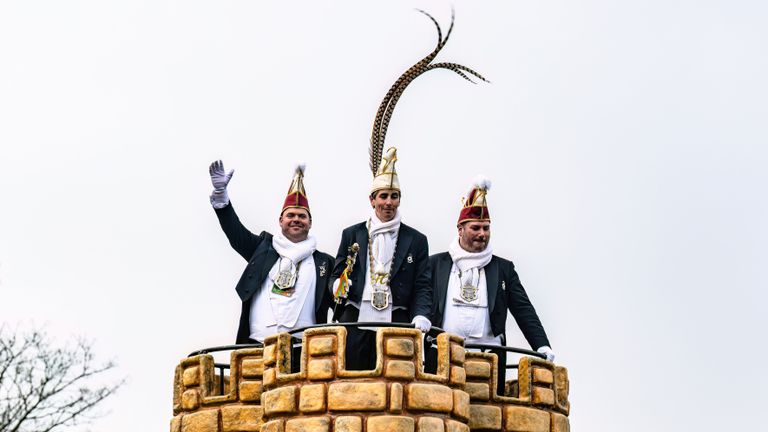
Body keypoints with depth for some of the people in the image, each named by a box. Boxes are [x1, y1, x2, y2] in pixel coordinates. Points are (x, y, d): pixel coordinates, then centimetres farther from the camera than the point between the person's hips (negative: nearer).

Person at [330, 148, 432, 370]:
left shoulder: (416, 240, 12)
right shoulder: (352, 234, 15)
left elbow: (422, 286, 8)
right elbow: (336, 274, 16)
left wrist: (420, 315, -10)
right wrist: (338, 284, -8)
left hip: (396, 324, 0)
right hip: (356, 321, 1)